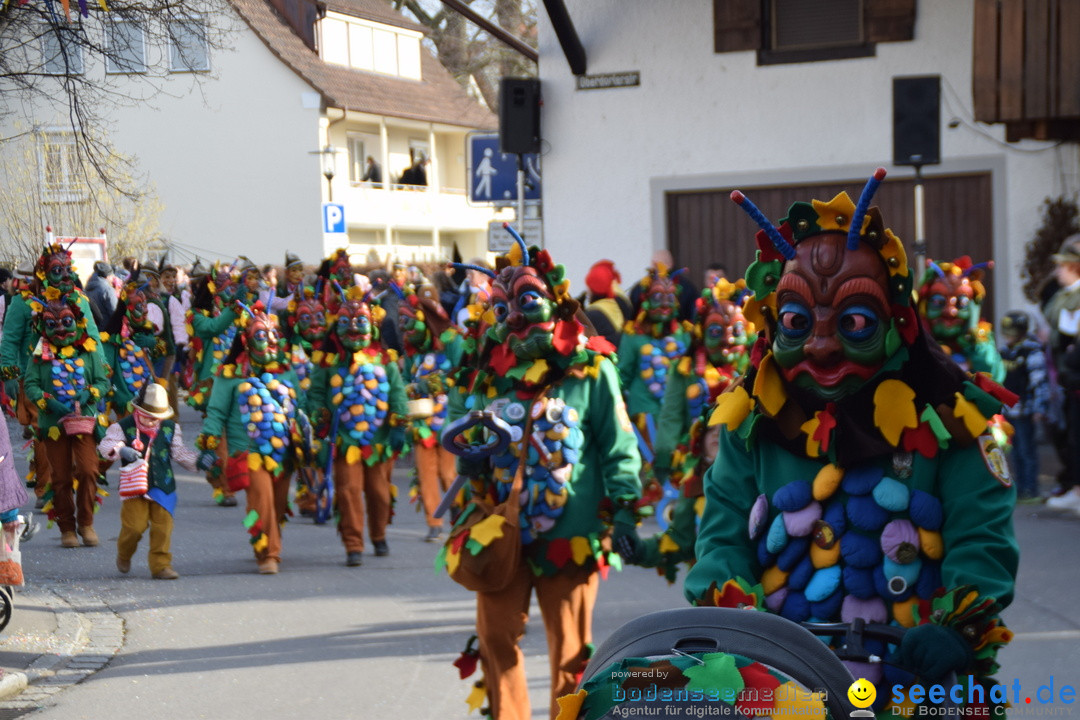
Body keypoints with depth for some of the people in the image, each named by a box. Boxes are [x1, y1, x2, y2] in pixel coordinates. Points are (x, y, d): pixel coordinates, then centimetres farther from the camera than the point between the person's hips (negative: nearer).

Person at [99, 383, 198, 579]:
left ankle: (161, 565, 7)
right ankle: (123, 556, 22)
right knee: (135, 525, -8)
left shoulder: (170, 428, 10)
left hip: (162, 487, 3)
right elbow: (106, 445, -12)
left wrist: (197, 461, 3)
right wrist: (121, 450, -32)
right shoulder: (124, 427, -2)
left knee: (163, 526, -2)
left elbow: (179, 452, 18)